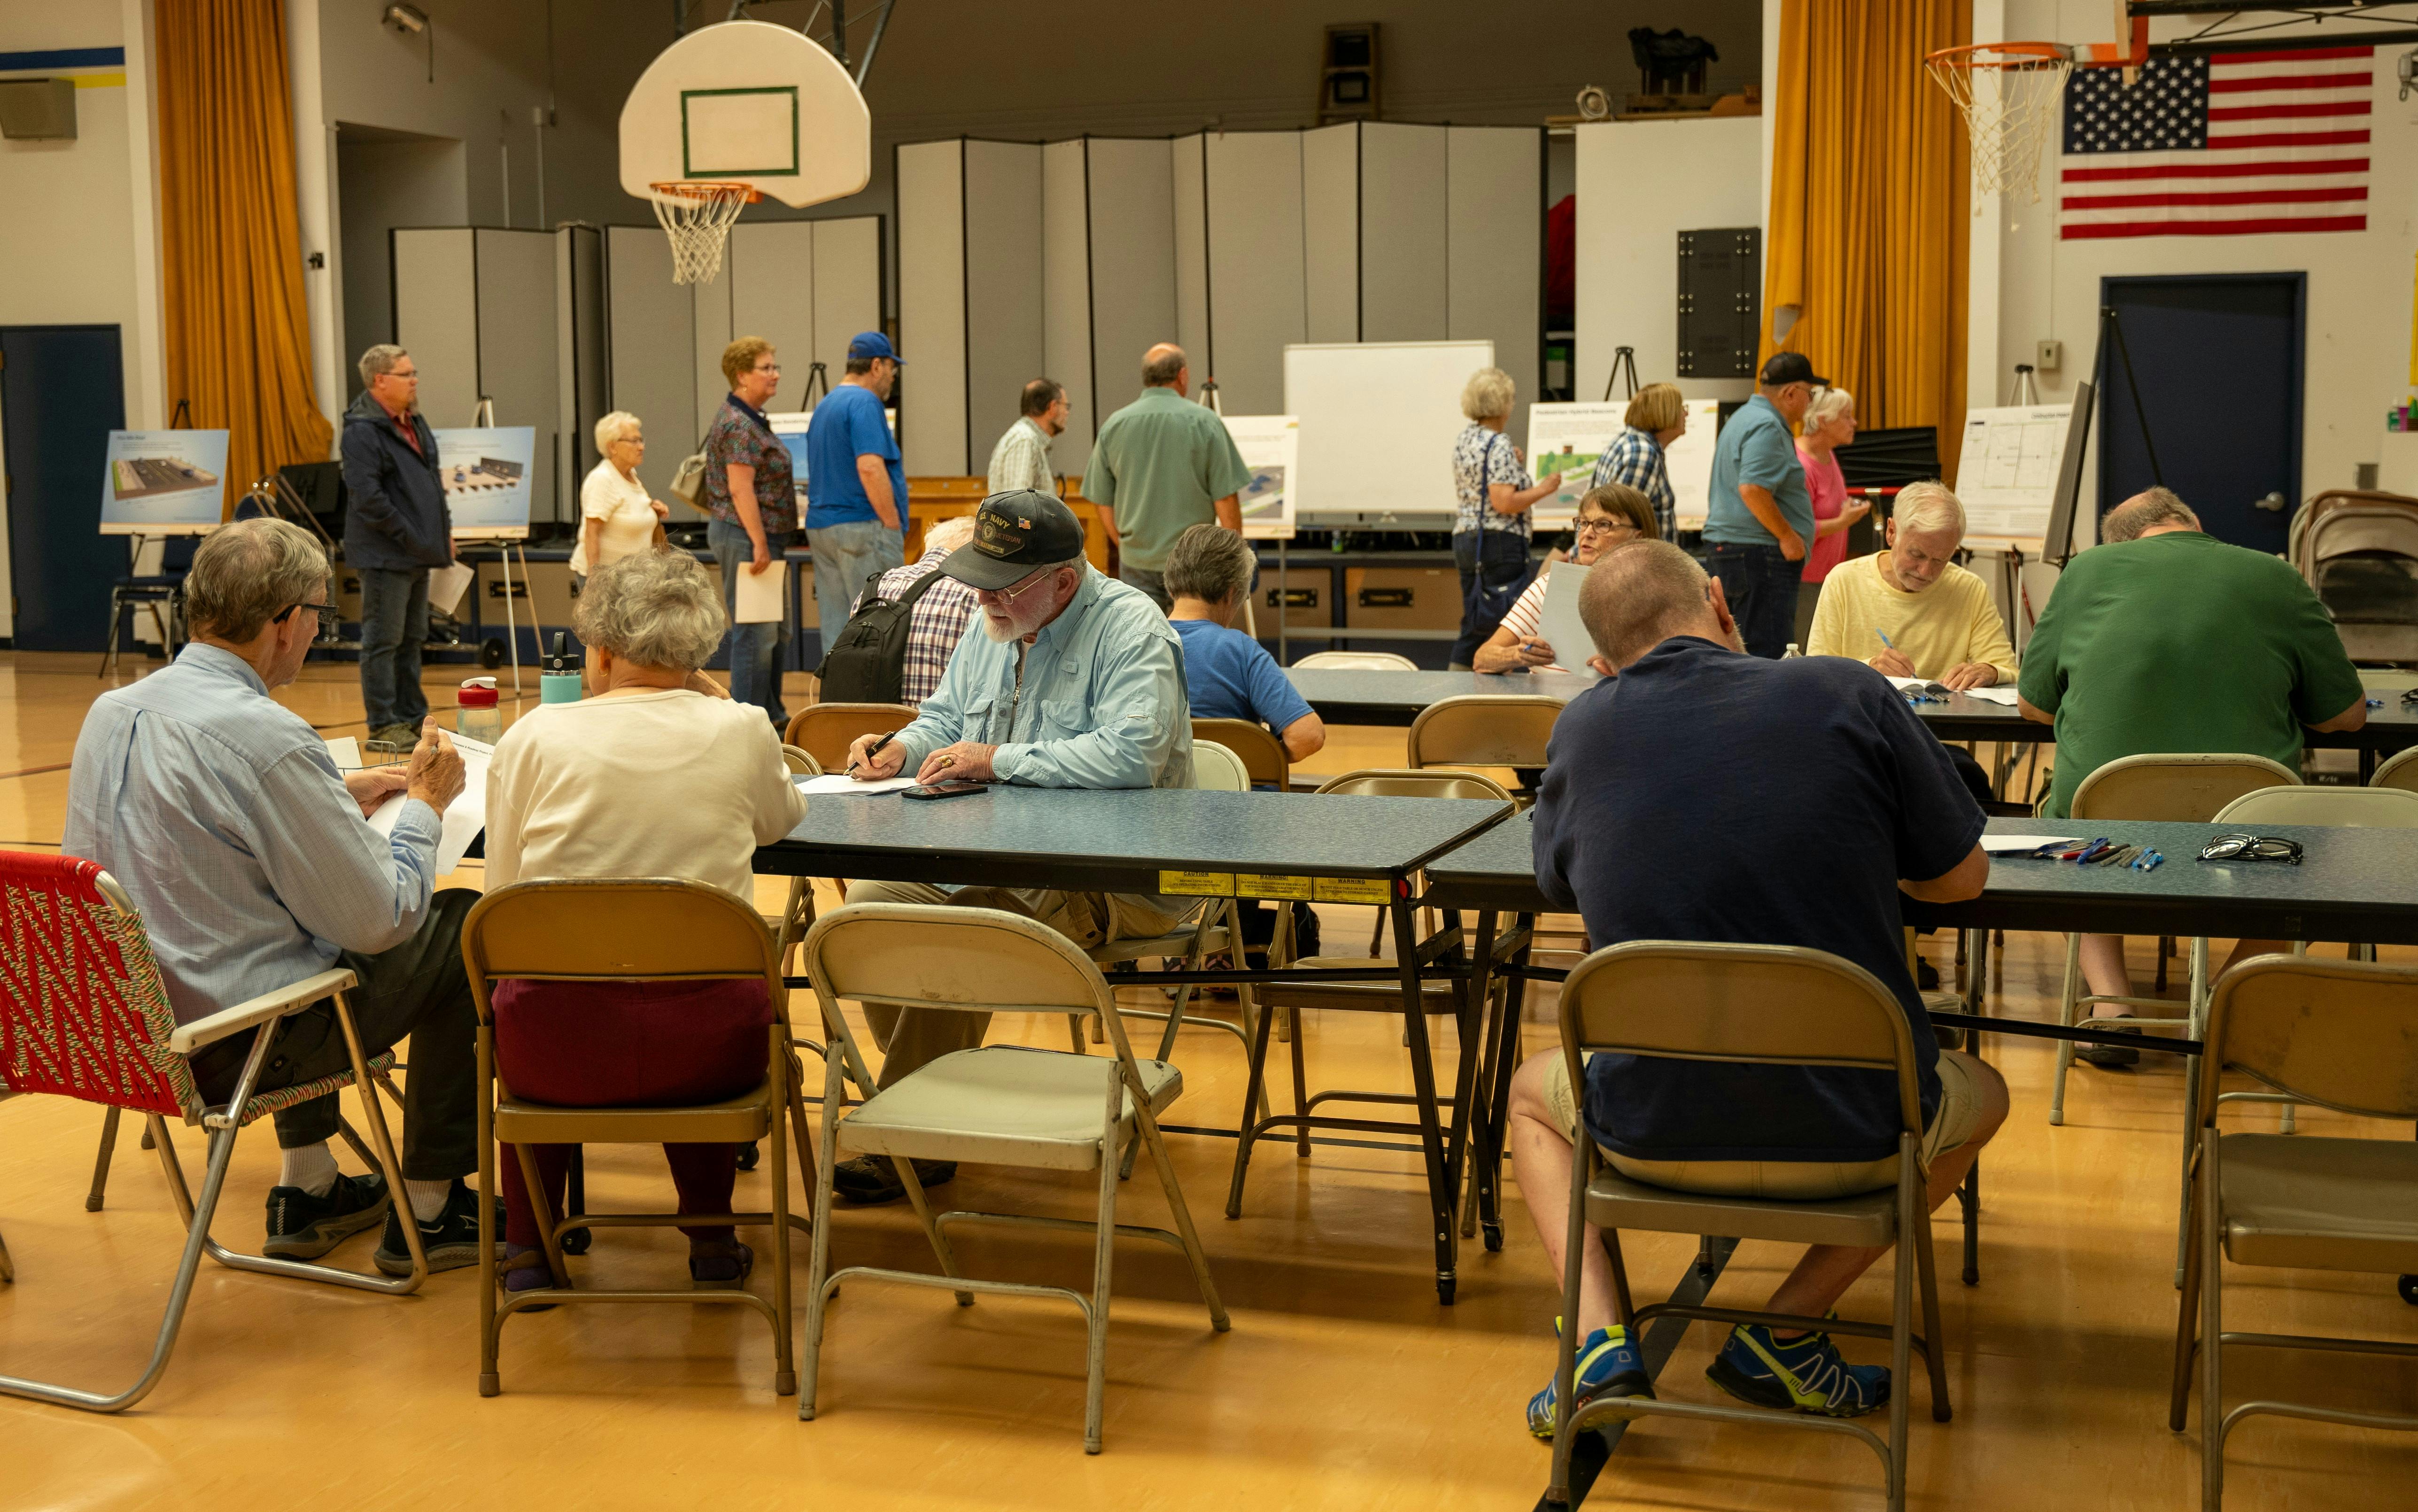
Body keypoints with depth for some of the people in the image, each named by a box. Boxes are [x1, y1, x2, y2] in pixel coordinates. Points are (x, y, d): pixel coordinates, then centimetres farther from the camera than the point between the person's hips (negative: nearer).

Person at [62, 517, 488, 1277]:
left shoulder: (110, 711, 1)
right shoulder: (268, 739, -25)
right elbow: (378, 921, -17)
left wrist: (337, 800, 18)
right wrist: (424, 804, -1)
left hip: (121, 1021, 9)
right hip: (235, 1050, -9)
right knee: (462, 928, 4)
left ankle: (307, 1188, 35)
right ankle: (428, 1209, 12)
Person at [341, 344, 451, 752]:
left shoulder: (414, 423, 15)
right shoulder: (362, 431, -15)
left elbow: (433, 480, 24)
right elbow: (367, 496, -22)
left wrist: (443, 527, 12)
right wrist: (407, 535, -20)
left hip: (418, 555, 9)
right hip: (385, 555, -9)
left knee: (413, 639, 15)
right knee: (383, 641, -4)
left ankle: (412, 718, 23)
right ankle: (383, 727, 1)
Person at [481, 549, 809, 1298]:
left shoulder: (535, 737, -3)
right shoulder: (741, 732, -2)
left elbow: (501, 895, 5)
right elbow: (782, 819, 21)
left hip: (560, 1050, -1)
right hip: (707, 1051, 1)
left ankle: (529, 1244, 35)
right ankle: (710, 1234, 38)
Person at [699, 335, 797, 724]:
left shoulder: (751, 420, 17)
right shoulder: (738, 425, -16)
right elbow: (741, 489, -21)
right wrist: (760, 544, -22)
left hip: (759, 537, 11)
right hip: (744, 536, -11)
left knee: (776, 631, 15)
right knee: (755, 633, -7)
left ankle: (773, 715, 23)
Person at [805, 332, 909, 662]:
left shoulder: (825, 406, 19)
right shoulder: (864, 403, -10)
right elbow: (870, 468, -22)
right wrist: (894, 524, -15)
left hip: (821, 526, 9)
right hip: (862, 526, -9)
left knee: (836, 631, 8)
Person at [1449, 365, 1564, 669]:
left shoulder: (1464, 439, 11)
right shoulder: (1499, 447, -15)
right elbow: (1505, 503, -22)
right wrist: (1543, 488, -10)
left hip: (1465, 538, 9)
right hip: (1499, 541, -9)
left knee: (1473, 625, 13)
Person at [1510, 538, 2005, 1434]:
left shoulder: (1583, 729, 1)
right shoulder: (1848, 695, -5)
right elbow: (1960, 878, 7)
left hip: (1648, 1133, 1)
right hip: (1852, 1138, -1)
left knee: (1533, 1094, 35)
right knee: (1980, 1096, 33)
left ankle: (1598, 1340, 10)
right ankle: (1786, 1331, 16)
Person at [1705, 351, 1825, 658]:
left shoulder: (1744, 417, 19)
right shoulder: (1767, 428, -15)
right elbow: (1752, 489, -25)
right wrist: (1787, 535, -18)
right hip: (1758, 552, -11)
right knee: (1767, 655, -11)